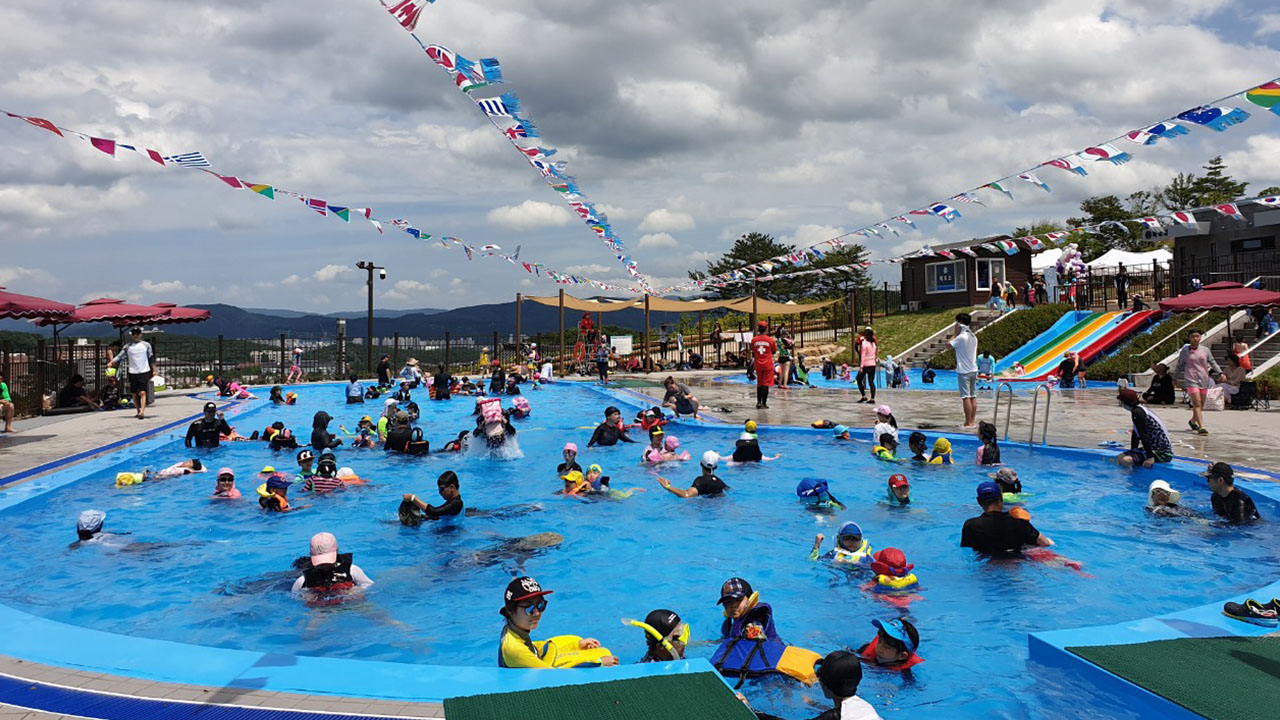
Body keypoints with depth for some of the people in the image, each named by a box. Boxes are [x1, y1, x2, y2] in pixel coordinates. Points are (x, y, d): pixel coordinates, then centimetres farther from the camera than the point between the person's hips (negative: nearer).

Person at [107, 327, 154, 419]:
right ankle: (138, 411, 20)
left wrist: (154, 370, 5)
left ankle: (142, 411, -23)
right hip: (132, 372, 3)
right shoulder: (127, 346, 7)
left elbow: (151, 358, 7)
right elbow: (120, 356, 1)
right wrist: (111, 362, -15)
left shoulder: (146, 345, 4)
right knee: (134, 394, 8)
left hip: (144, 372, -3)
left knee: (142, 392, -14)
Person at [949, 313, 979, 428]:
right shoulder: (974, 337, 10)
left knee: (966, 397, -6)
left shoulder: (961, 337, -15)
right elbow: (976, 353, 16)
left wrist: (956, 333, -2)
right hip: (973, 370, 8)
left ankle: (968, 422, -5)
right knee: (973, 396, 10)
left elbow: (948, 343, -8)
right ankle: (973, 420, 14)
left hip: (963, 371, -8)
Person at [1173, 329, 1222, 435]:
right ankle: (1201, 427, -19)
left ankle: (1193, 421, 34)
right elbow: (1179, 366, 12)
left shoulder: (1205, 350, 9)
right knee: (1197, 403, -14)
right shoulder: (1184, 351, 3)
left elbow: (1213, 362, 13)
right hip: (1191, 380, -4)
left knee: (1201, 404, 11)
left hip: (1204, 380, 4)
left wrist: (1220, 373, 0)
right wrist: (1174, 378, 16)